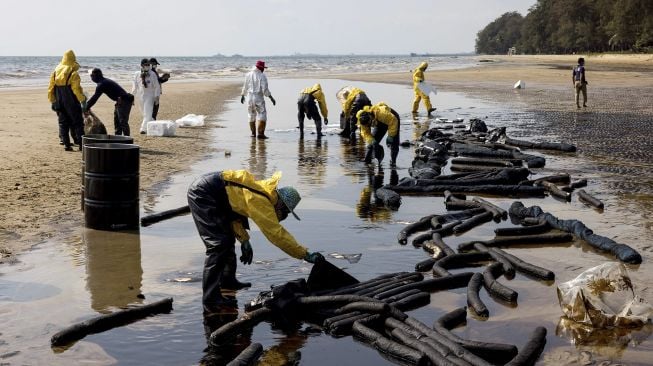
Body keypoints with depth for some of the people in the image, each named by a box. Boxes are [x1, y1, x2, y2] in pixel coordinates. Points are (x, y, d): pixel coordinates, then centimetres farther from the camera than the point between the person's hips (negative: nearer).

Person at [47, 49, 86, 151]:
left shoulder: (55, 72, 5)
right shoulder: (73, 73, -13)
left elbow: (51, 88, 9)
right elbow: (76, 89, -16)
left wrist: (52, 101, 17)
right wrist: (83, 100, -7)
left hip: (59, 103, 5)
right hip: (71, 103, -5)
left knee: (63, 123, 11)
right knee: (77, 122, 3)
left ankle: (66, 144, 8)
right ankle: (81, 144, 0)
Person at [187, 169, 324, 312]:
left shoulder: (261, 190, 8)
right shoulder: (261, 202, -19)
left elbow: (236, 210, 15)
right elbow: (277, 233, -21)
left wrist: (244, 240, 7)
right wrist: (306, 255, -18)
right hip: (202, 193, -10)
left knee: (228, 238, 21)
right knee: (218, 245, -13)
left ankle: (227, 280, 38)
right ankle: (211, 300, -13)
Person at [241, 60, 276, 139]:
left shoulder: (248, 75, 5)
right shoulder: (262, 76, -10)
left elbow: (245, 87, 12)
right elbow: (265, 89, -17)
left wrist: (242, 96, 26)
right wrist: (271, 98, -13)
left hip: (250, 97, 5)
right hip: (259, 98, -5)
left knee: (251, 115, 17)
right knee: (262, 115, -3)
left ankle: (253, 133, 21)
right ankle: (260, 133, -13)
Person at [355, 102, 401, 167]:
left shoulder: (381, 113, -44)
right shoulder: (363, 120, -25)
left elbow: (393, 121, -36)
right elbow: (365, 133, -15)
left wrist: (391, 136, -33)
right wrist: (371, 140, -34)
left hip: (391, 118, -5)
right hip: (380, 123, 5)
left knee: (393, 142, -13)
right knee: (372, 142, -5)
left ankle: (393, 162, -1)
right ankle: (367, 161, 2)